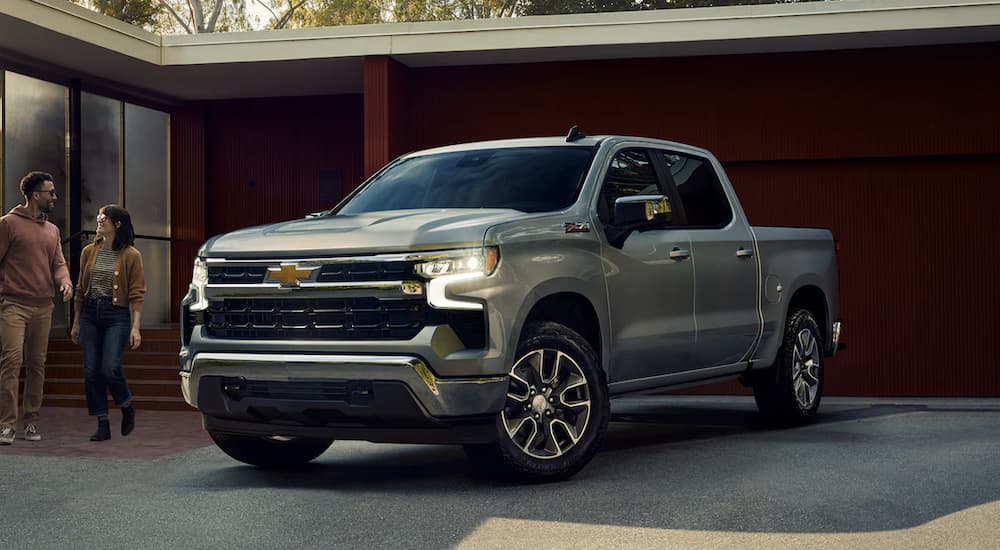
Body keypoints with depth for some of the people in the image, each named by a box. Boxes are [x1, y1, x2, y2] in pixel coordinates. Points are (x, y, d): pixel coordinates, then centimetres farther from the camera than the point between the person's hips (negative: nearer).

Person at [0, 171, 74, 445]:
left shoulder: (52, 230, 17)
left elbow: (58, 263, 13)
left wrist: (65, 282, -8)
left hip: (43, 307, 6)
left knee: (37, 365, 6)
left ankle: (31, 421, 13)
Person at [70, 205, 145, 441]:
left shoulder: (131, 255, -3)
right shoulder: (89, 252, 10)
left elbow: (137, 294, -5)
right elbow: (81, 289, 16)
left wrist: (135, 327, -13)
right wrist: (76, 322, 16)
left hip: (117, 315, -5)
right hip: (90, 315, 5)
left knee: (110, 369, -16)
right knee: (91, 372, 0)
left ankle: (127, 408, 14)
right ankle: (103, 425, 9)